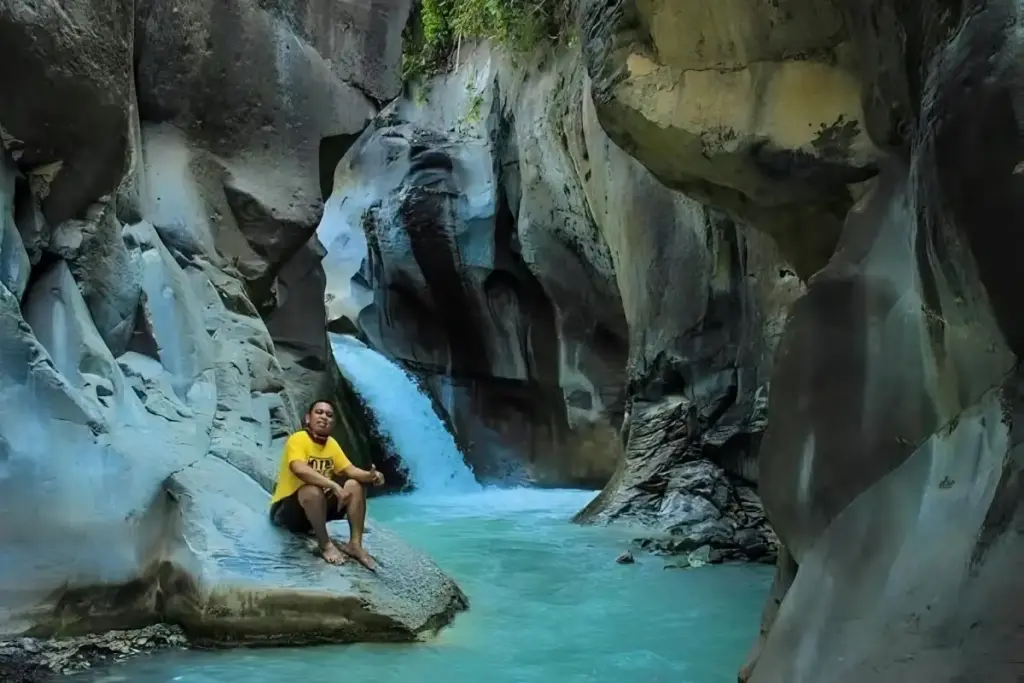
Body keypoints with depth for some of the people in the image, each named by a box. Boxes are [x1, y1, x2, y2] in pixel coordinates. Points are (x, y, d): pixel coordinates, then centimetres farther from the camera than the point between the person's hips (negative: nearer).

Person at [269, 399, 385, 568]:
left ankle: (355, 544, -10)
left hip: (318, 507, 8)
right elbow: (299, 469, -36)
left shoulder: (331, 443, 5)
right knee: (314, 491, -37)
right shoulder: (298, 439, -18)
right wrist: (334, 485, -42)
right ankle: (326, 545, -21)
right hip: (287, 510, -7)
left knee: (355, 485, -8)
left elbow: (349, 469, -3)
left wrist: (370, 475, -24)